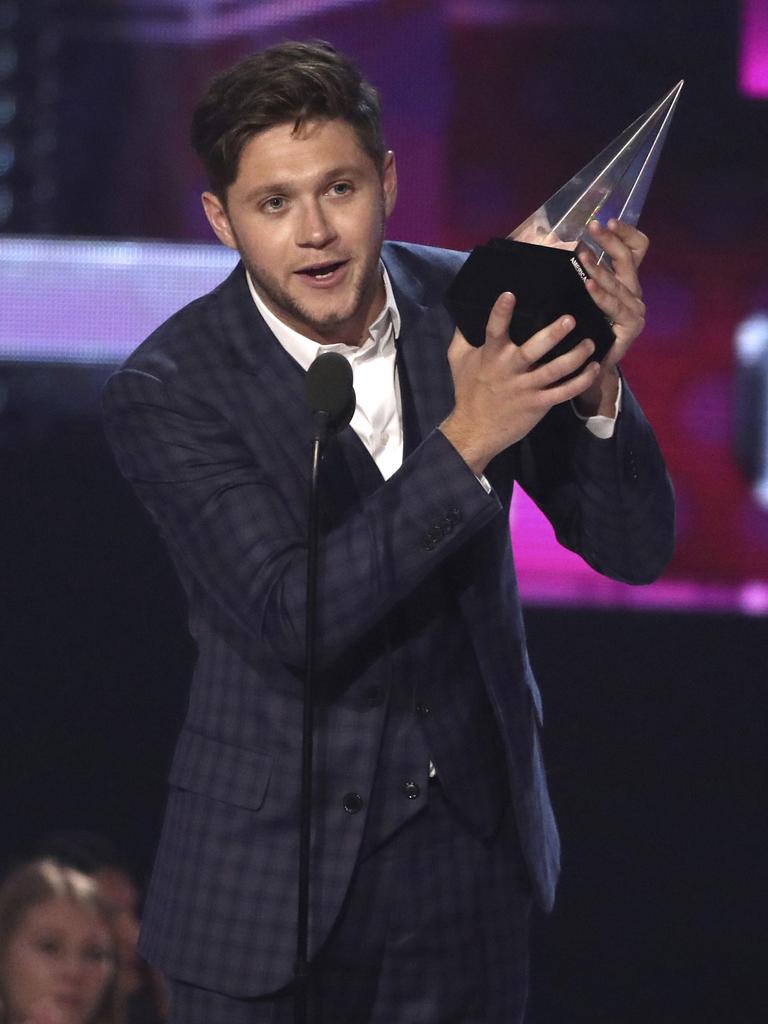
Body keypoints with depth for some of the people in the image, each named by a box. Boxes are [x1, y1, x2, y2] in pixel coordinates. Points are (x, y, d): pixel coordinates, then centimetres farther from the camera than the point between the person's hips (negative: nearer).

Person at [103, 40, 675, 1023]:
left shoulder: (468, 308, -6)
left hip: (473, 858, 3)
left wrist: (596, 382, -24)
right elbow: (293, 620, -26)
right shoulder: (168, 391, -16)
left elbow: (633, 549, -5)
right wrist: (464, 443, -33)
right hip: (279, 861, -3)